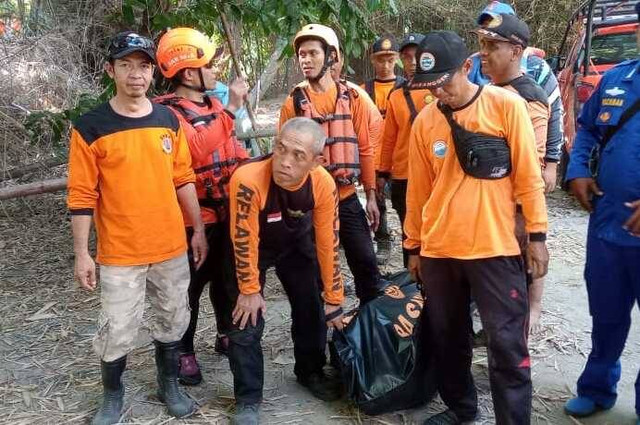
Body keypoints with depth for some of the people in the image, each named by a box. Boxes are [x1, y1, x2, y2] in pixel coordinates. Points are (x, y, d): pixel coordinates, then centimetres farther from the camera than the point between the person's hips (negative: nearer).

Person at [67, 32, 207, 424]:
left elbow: (184, 180, 8)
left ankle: (169, 385, 36)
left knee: (173, 322, 15)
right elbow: (82, 197, -7)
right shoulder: (90, 127, -9)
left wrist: (198, 229, 8)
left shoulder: (169, 120, 3)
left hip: (172, 246, 4)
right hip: (119, 253, -3)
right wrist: (82, 254, -7)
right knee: (118, 331, 5)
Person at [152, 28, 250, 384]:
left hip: (228, 212, 8)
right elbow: (194, 149, -30)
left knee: (228, 278, 21)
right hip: (194, 218, -8)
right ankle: (184, 352, 21)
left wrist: (252, 171, 15)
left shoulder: (213, 103, 10)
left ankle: (227, 334, 39)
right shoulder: (166, 111, -16)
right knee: (191, 287, 5)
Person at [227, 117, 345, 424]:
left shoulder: (323, 184, -29)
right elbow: (244, 241, -27)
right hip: (253, 245, -3)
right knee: (247, 319, -6)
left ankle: (310, 372, 37)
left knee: (312, 309, 11)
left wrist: (333, 299, -10)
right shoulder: (248, 179, -40)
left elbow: (328, 243, -17)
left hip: (297, 243, 3)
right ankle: (247, 399, 13)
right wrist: (250, 290, -16)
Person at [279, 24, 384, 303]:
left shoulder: (352, 97, 0)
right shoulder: (294, 102, -3)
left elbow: (365, 148, 2)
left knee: (365, 262, 7)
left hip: (346, 197, 1)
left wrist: (371, 196, 2)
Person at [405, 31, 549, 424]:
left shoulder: (507, 105, -5)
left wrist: (537, 234, -3)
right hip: (438, 251, 4)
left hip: (495, 248, -4)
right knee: (447, 338, 15)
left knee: (507, 344, 1)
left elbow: (528, 175, -2)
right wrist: (414, 247, 15)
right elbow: (418, 190, 10)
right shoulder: (424, 121, 4)